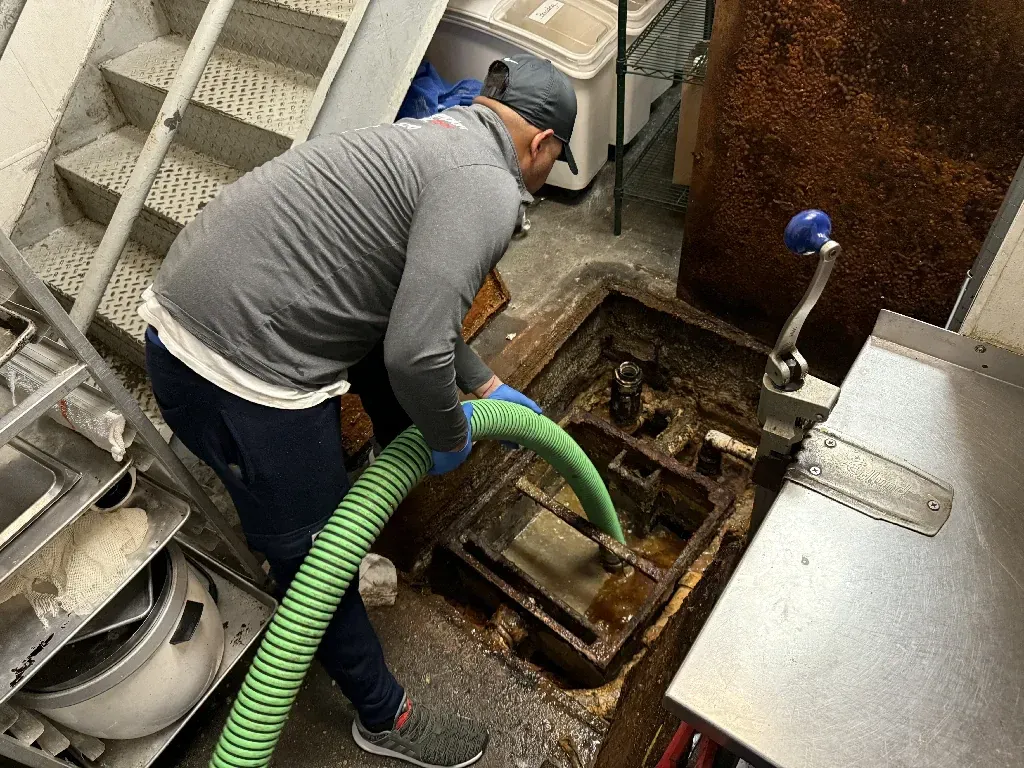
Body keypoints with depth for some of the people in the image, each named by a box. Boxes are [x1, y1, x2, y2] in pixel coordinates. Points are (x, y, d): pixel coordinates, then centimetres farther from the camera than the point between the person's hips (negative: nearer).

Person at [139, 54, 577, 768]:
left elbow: (418, 305, 25)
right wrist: (450, 435, -5)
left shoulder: (430, 137, 17)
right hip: (240, 371, -10)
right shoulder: (486, 187, -14)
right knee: (315, 555, 7)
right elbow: (416, 353, -26)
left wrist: (487, 386, 29)